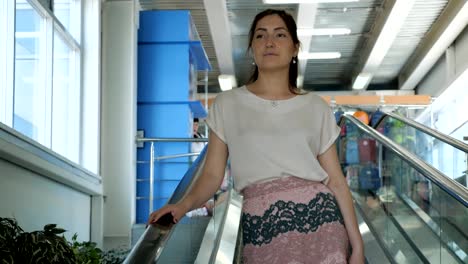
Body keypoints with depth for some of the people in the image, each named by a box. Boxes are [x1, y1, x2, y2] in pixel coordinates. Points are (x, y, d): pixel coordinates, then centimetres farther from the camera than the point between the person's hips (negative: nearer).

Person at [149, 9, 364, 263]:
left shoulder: (315, 107, 9)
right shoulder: (228, 104, 8)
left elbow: (336, 180, 7)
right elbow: (213, 174, 5)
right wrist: (185, 204, -15)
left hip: (319, 217, 1)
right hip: (261, 226, -1)